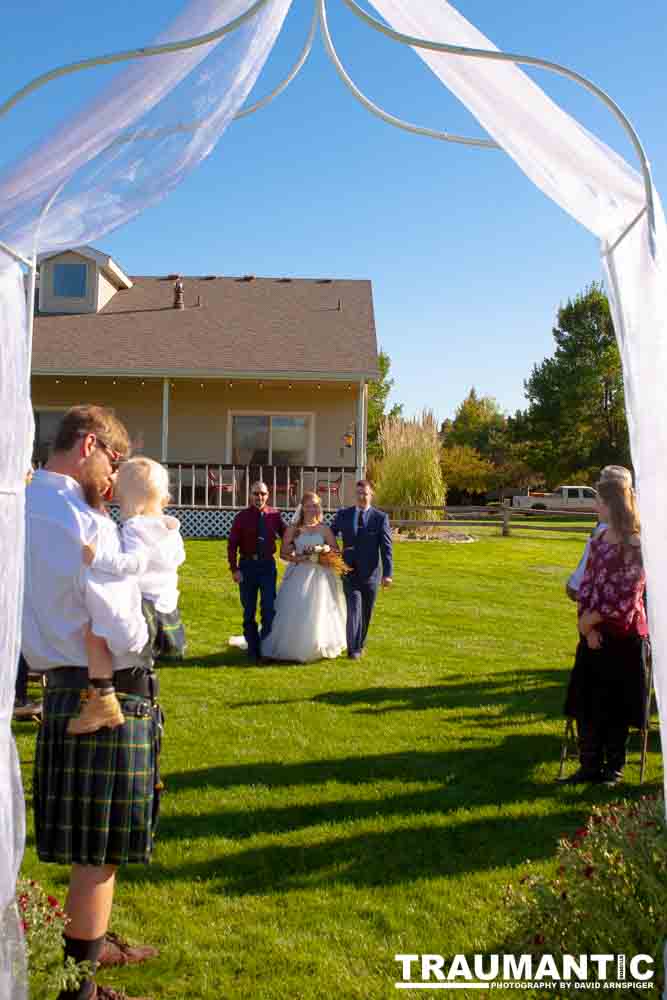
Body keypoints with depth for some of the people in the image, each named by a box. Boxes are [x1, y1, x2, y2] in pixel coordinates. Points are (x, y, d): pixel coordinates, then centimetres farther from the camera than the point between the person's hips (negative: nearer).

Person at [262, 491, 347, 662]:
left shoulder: (324, 529, 5)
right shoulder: (293, 529, 4)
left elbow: (335, 552, 5)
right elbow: (283, 553, 1)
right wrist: (299, 558, -15)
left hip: (320, 575, 1)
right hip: (298, 575, -1)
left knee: (319, 612, 2)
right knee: (295, 611, -4)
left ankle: (319, 648, 15)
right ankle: (292, 647, 4)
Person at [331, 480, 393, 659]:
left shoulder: (381, 518, -3)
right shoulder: (343, 514, 3)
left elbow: (386, 548, -6)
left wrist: (387, 573, -11)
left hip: (370, 573, 0)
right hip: (349, 572, 0)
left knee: (366, 612, 11)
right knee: (354, 609, -11)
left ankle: (359, 645, 28)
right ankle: (353, 649, -10)